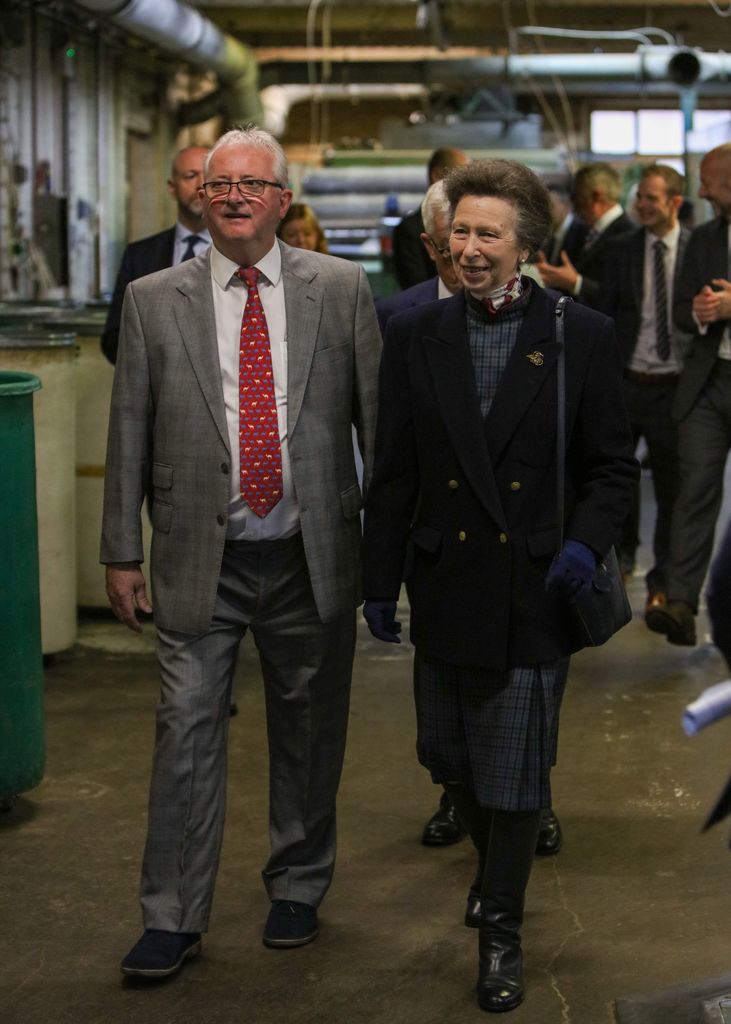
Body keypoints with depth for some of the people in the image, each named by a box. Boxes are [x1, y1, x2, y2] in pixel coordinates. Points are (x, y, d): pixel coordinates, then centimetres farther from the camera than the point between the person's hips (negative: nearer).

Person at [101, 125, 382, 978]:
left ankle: (298, 889, 31)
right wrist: (121, 552, 2)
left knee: (308, 731, 12)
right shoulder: (154, 301, 2)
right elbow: (129, 433, 4)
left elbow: (375, 412, 3)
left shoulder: (341, 289, 1)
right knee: (187, 733, -1)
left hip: (312, 557, 1)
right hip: (201, 561, 0)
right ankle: (173, 918, 11)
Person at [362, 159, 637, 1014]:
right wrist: (379, 581, 7)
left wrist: (587, 542, -16)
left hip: (536, 590, -3)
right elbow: (392, 473, 6)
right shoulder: (416, 335, 2)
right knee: (449, 758, 15)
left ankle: (501, 927, 20)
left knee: (515, 773, 3)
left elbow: (612, 465, 1)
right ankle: (493, 864, 43)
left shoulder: (582, 336, -4)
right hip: (445, 589, 3)